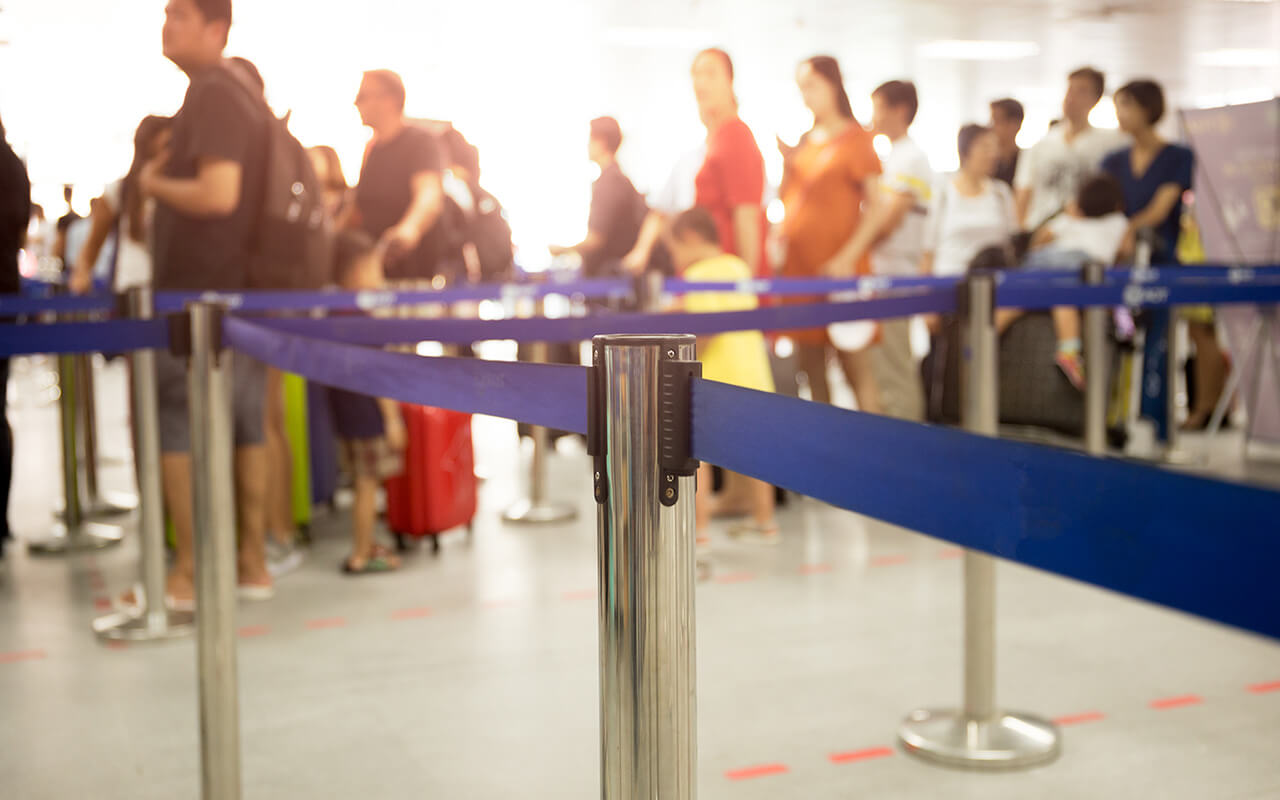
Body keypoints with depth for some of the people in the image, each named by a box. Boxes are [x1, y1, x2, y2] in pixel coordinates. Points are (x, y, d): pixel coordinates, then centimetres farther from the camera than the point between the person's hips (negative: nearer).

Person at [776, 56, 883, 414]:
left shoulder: (855, 138, -2)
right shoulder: (805, 140, 16)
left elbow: (876, 206, -8)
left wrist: (847, 257, -17)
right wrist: (788, 160, 4)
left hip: (839, 269, -6)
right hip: (799, 264, 6)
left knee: (855, 367, -6)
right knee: (811, 368, 7)